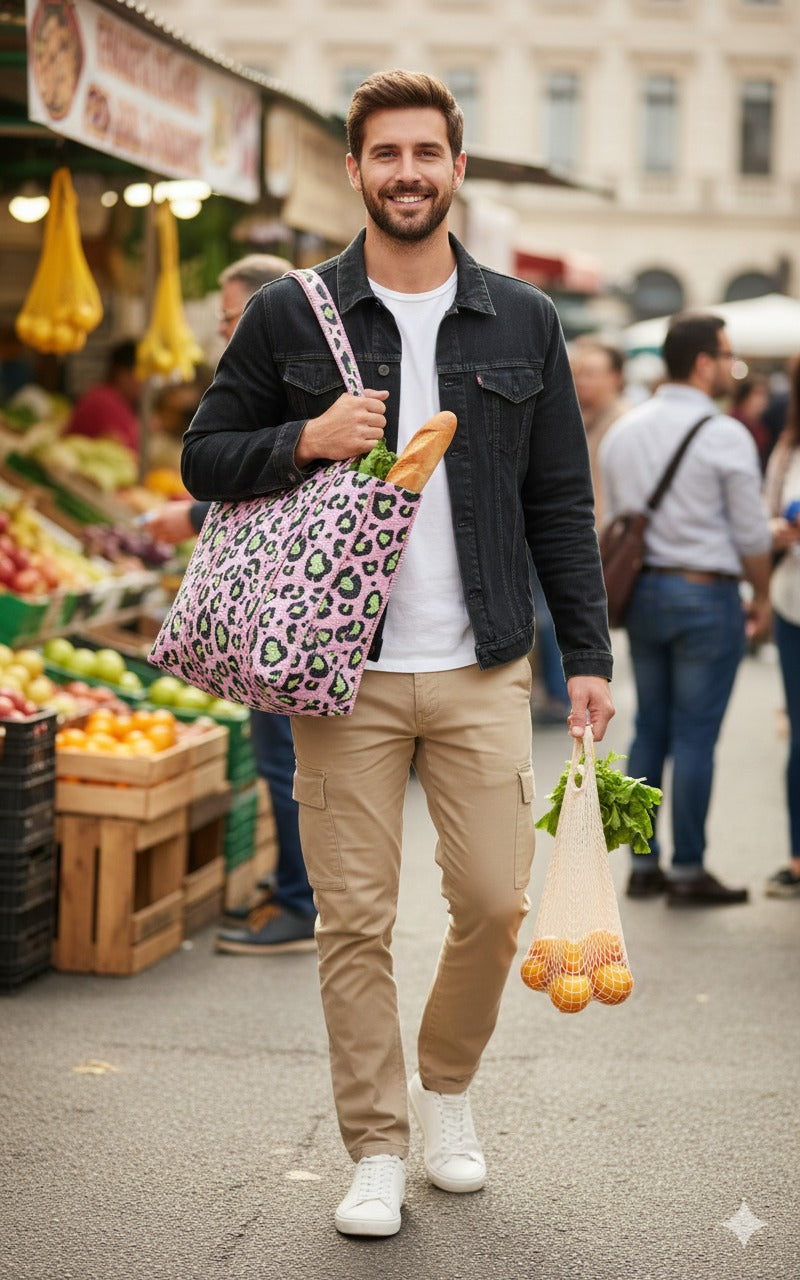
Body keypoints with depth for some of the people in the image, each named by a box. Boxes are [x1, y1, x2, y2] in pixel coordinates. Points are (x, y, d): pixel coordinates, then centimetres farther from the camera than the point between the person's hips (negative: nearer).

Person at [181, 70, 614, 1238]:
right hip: (344, 669, -1)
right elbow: (204, 458, 8)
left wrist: (587, 652, 4)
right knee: (355, 919, 1)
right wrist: (306, 439, -11)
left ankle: (446, 1086, 28)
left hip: (483, 670, 1)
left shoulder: (522, 321, 8)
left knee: (495, 901, 0)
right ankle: (376, 1148, 17)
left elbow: (561, 504, 10)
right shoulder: (288, 316, 4)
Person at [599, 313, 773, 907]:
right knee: (695, 735, -1)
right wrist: (762, 599, 6)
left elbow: (614, 520, 12)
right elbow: (751, 533, -7)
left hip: (641, 591, 6)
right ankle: (689, 871, 4)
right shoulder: (725, 436, -11)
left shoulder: (623, 431, 8)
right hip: (706, 593, -6)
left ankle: (642, 865, 15)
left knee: (649, 729, 12)